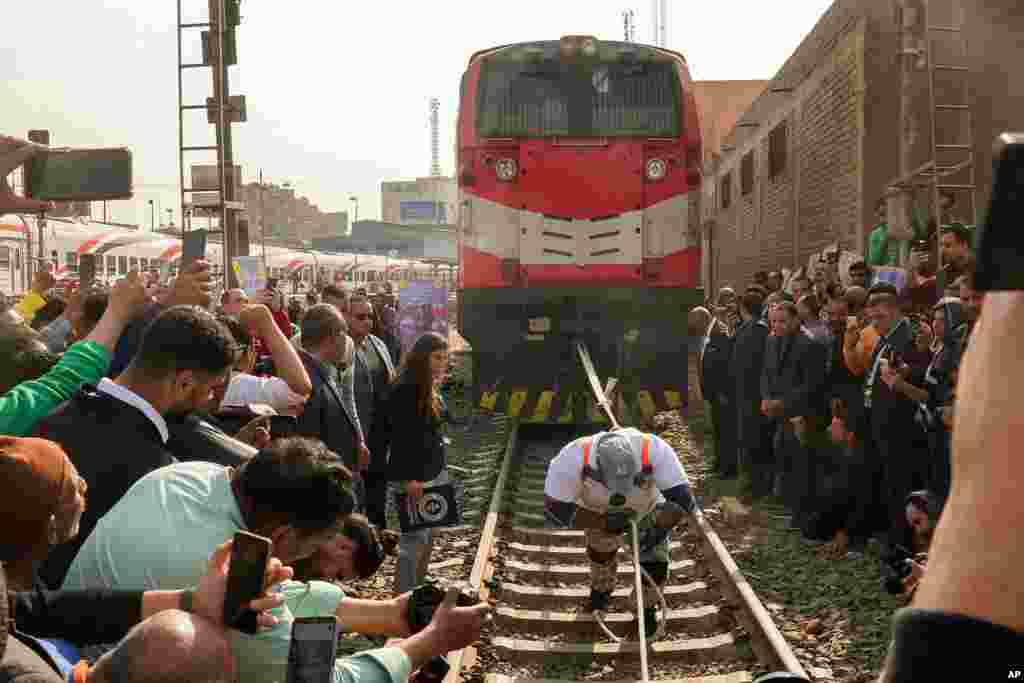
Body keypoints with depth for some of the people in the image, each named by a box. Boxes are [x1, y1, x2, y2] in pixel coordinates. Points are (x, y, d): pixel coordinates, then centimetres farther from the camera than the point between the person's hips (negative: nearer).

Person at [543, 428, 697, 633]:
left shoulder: (655, 451, -44)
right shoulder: (573, 459, -44)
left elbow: (683, 499, -34)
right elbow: (555, 510, -32)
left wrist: (659, 528, -45)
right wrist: (604, 522, -33)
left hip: (647, 508, -1)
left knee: (655, 563, -3)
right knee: (601, 551, 18)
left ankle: (648, 608, 29)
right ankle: (601, 589, 53)